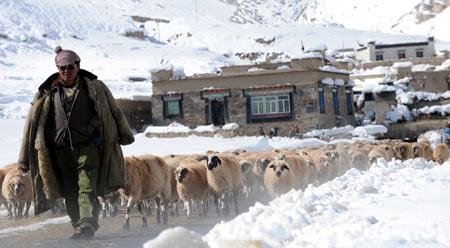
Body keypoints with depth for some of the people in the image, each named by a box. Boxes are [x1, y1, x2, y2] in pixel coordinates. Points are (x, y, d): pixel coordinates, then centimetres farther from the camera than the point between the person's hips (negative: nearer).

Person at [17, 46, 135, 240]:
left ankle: (87, 224, -30)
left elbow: (114, 112, 18)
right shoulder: (48, 93, 8)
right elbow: (33, 123, 10)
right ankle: (79, 226, 16)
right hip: (60, 149, 3)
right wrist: (25, 158, 9)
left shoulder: (94, 87, 6)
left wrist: (125, 135, 26)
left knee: (87, 188, -18)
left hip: (87, 146, -3)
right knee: (70, 194, 7)